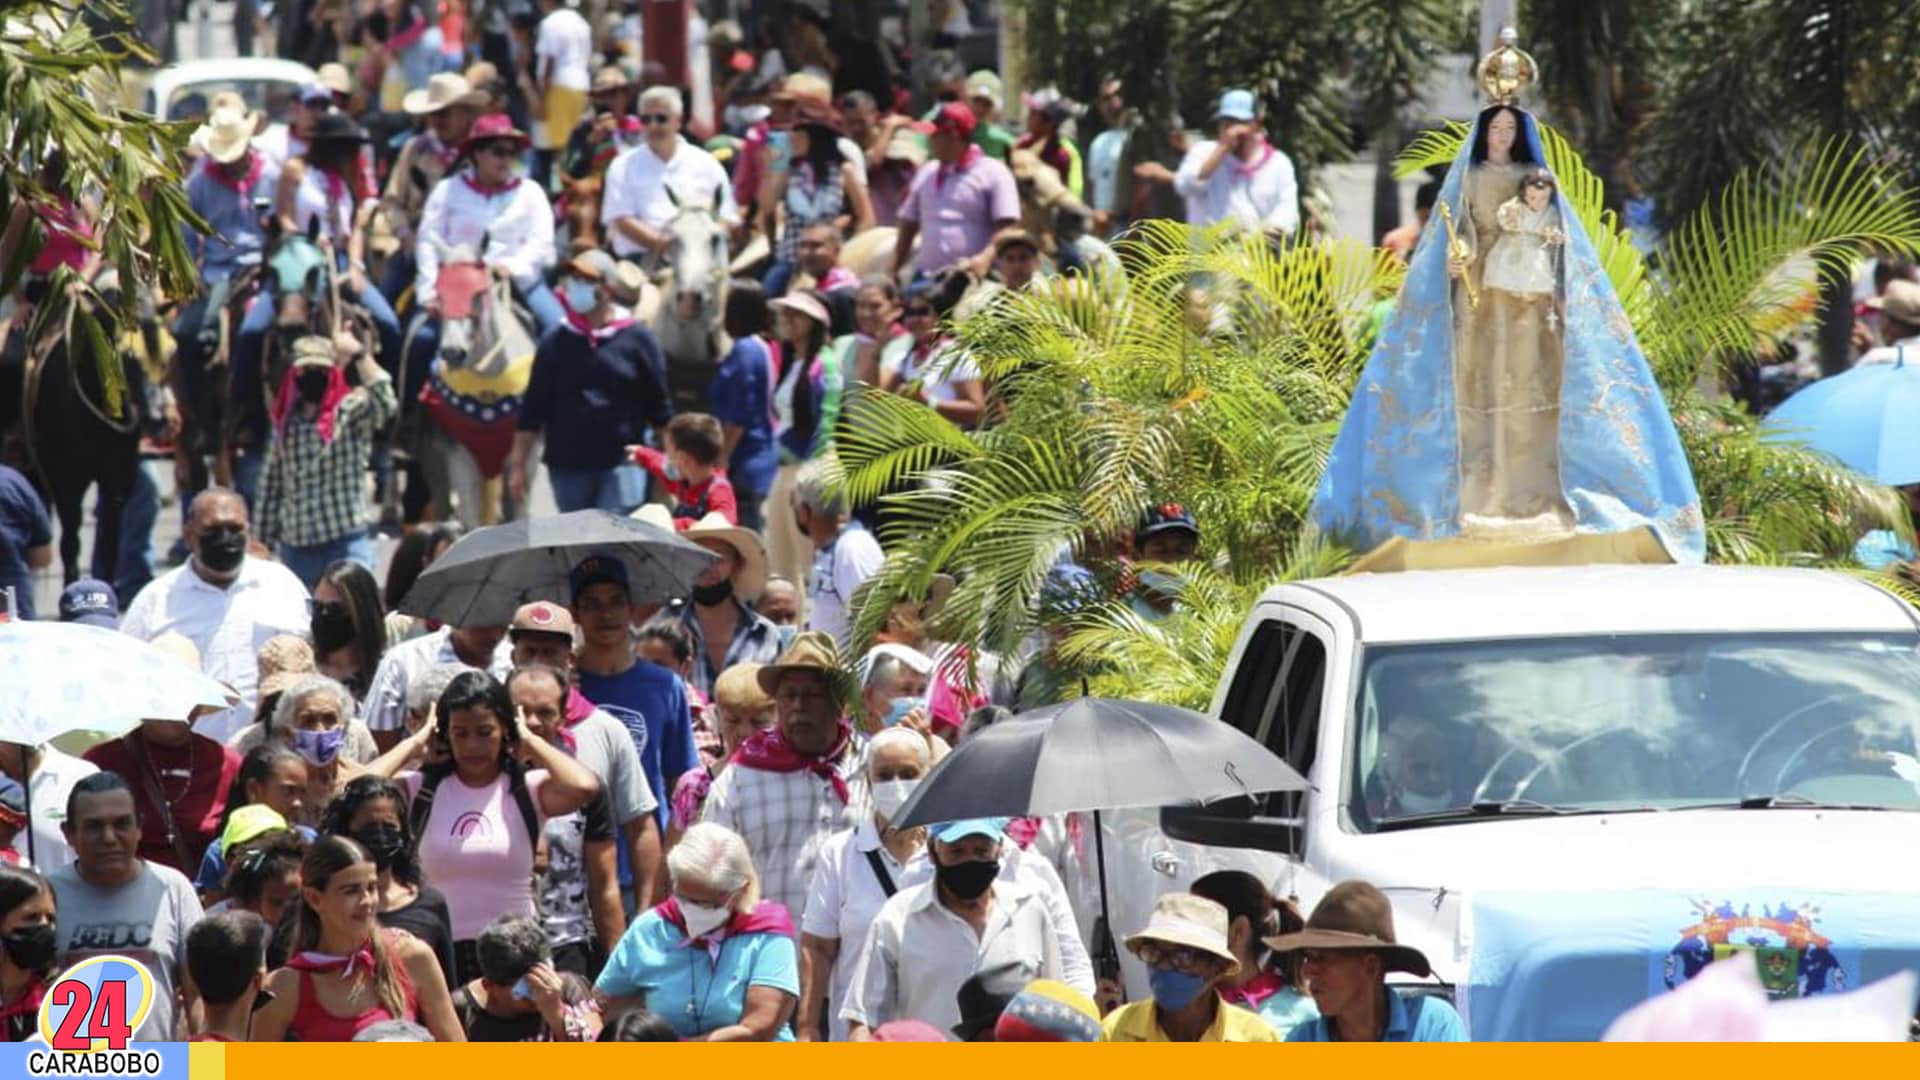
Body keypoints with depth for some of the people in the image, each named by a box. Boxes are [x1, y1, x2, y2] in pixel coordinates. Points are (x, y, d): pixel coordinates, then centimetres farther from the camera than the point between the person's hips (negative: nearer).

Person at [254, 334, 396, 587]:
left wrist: (359, 355, -28)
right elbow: (271, 482, 13)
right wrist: (264, 539, 11)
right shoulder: (286, 421, 10)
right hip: (297, 545, 5)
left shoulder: (351, 410, -3)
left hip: (346, 542, -5)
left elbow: (385, 404, -26)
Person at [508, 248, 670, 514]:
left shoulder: (637, 340, 1)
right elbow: (533, 410, 9)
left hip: (621, 467, -3)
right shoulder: (555, 345, 6)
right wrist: (518, 464, 5)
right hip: (567, 465, 3)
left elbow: (658, 406, 4)